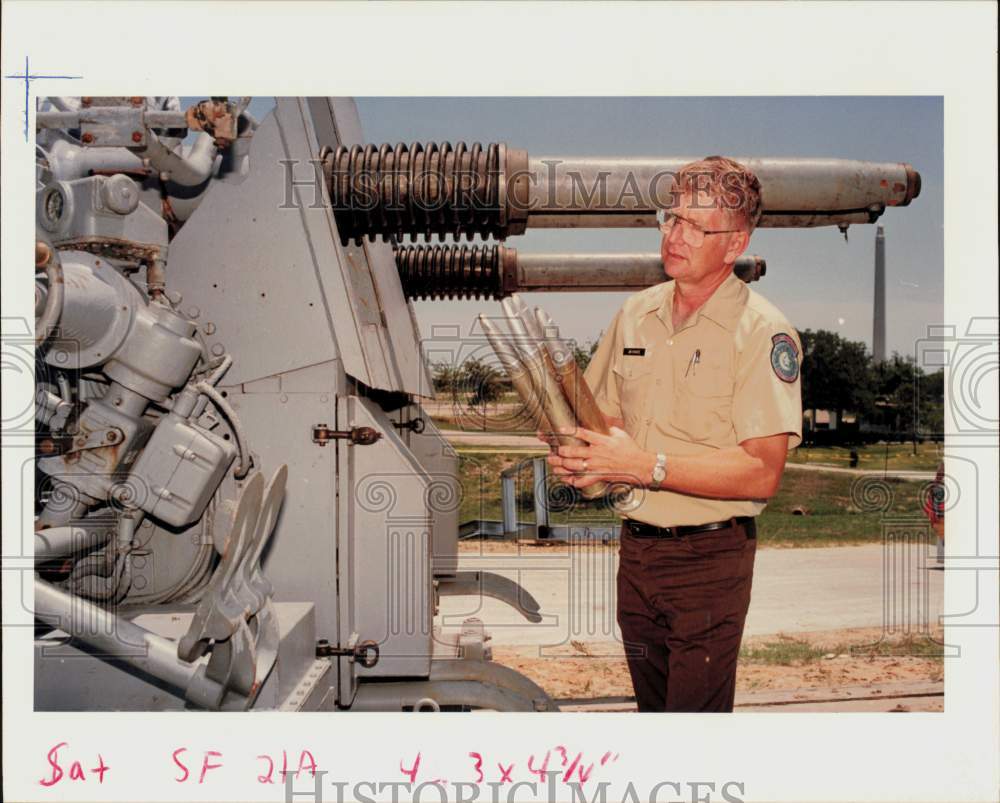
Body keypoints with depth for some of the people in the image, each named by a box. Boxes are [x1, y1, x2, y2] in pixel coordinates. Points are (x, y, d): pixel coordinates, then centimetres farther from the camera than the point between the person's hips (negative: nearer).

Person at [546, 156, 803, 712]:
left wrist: (648, 466, -24)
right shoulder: (636, 313, 7)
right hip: (636, 546, 6)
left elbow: (762, 473, -19)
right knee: (652, 704, 19)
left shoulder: (762, 332, -12)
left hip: (710, 557, -6)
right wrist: (579, 456, -5)